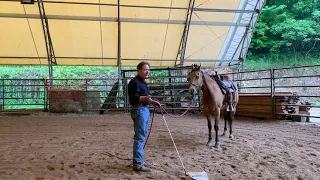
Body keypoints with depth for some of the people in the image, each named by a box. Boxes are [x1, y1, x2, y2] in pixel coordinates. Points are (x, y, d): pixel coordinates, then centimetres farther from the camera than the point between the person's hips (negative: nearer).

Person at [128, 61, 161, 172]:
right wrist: (145, 98, -38)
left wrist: (152, 102, 17)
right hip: (139, 110, -11)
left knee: (143, 136, 17)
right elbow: (134, 98, -23)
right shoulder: (134, 82, -13)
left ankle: (138, 160, 29)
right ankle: (137, 164, -5)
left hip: (145, 110, 11)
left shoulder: (143, 82, 18)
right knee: (140, 137, -9)